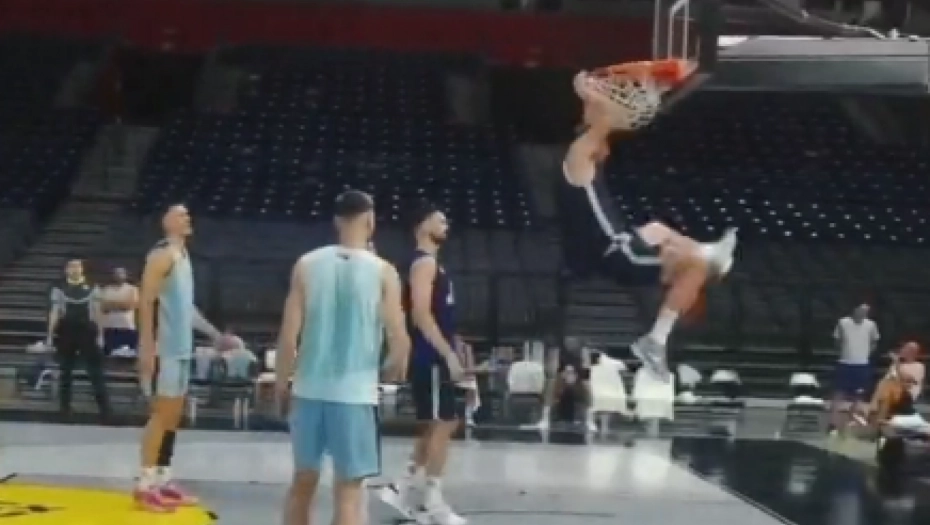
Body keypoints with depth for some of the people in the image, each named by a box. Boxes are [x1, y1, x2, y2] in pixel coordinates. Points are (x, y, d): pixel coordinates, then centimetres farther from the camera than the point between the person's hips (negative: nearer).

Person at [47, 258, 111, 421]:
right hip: (66, 333, 1)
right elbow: (55, 312, 3)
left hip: (87, 332, 0)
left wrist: (100, 334, 1)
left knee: (96, 372, -2)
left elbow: (97, 312, 6)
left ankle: (105, 410, -1)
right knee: (65, 373, 8)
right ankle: (65, 409, 17)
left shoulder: (92, 287, 4)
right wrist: (50, 335, -1)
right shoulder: (59, 288, 2)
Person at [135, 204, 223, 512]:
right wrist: (147, 347, -23)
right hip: (164, 348, -9)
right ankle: (145, 485, -4)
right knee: (161, 414, -8)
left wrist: (215, 334, 24)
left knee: (173, 416, 10)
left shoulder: (183, 255, 17)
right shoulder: (162, 254, -11)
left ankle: (163, 480, 16)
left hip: (182, 348, 9)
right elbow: (146, 302, -17)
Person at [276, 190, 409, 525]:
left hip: (309, 390, 3)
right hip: (355, 393, -3)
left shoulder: (306, 265, 1)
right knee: (349, 488, 3)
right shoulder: (382, 272, -4)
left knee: (303, 480, 17)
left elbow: (288, 335, -1)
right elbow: (400, 341, -8)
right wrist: (392, 371, 13)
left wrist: (281, 383, 11)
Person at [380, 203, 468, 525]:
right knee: (442, 425, -6)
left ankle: (404, 489, 16)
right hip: (432, 357, -10)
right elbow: (421, 315, -21)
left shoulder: (431, 262, 19)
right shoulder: (424, 262, -12)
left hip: (436, 357, 10)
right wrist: (449, 354, -23)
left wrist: (451, 353, 23)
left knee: (440, 425, 13)